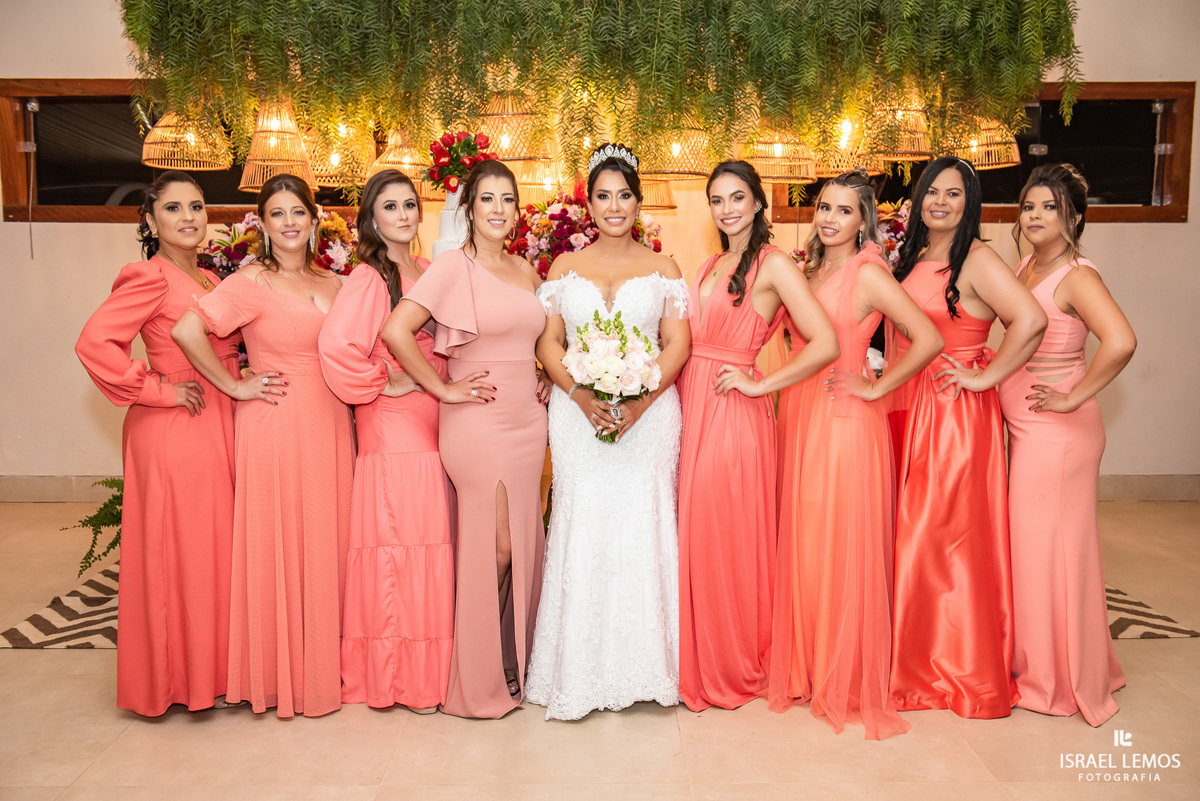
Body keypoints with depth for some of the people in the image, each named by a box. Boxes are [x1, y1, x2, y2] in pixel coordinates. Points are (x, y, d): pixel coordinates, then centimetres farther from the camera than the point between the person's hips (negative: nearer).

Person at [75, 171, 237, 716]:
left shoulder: (208, 280, 15)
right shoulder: (149, 276, -10)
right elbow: (94, 343, -20)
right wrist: (159, 390, -15)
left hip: (217, 429, 8)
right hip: (172, 432, -8)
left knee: (214, 547, 13)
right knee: (176, 552, 1)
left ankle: (209, 667, 26)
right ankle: (174, 676, 17)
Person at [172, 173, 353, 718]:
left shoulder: (333, 283, 12)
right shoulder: (253, 281, -8)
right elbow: (186, 330, -20)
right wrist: (235, 387, -13)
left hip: (328, 425, 6)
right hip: (276, 425, -6)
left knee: (327, 542, 10)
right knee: (280, 545, 1)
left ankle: (323, 665, 26)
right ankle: (281, 675, 17)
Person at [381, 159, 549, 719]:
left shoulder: (526, 271, 14)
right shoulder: (453, 267, -6)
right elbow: (395, 330, -17)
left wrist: (547, 378, 12)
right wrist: (443, 388, -13)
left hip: (527, 425, 7)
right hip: (478, 425, -6)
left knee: (523, 548, 11)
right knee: (493, 551, -2)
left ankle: (512, 667, 29)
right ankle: (480, 680, 17)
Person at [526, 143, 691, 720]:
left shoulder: (662, 269, 9)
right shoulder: (564, 267, 11)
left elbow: (677, 345, 1)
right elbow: (547, 341, 4)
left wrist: (640, 402, -14)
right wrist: (583, 397, -13)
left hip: (648, 413, 0)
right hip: (578, 413, 1)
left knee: (642, 528, -2)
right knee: (581, 529, -2)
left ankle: (642, 667, 12)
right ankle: (579, 672, 9)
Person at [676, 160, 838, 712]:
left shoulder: (774, 264, -7)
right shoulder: (712, 265, 16)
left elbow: (826, 344, -17)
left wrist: (759, 385, -13)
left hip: (735, 415, -7)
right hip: (693, 408, 7)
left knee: (727, 537, 1)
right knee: (694, 534, 10)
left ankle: (735, 667, 21)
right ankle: (699, 661, 26)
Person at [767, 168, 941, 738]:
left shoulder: (868, 273, -9)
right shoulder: (811, 271, 13)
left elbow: (928, 339, -18)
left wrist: (876, 388, -11)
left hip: (846, 422, -7)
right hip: (799, 419, 7)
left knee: (844, 550, 0)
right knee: (802, 547, 11)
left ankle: (850, 682, 16)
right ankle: (808, 669, 26)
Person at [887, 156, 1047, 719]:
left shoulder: (976, 260, -11)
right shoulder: (912, 259, 12)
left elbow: (1031, 320, -24)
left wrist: (985, 377, -18)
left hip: (954, 415, -7)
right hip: (906, 410, 7)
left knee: (949, 535, 0)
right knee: (910, 533, 12)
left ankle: (962, 669, 17)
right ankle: (914, 659, 27)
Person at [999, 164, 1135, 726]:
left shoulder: (1077, 276, -16)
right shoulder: (1025, 268, 9)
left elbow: (1120, 342, -31)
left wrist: (1074, 397, -21)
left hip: (1057, 431, -8)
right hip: (1022, 427, 8)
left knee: (1050, 546, 3)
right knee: (1028, 544, 16)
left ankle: (1059, 679, 20)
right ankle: (1034, 663, 33)